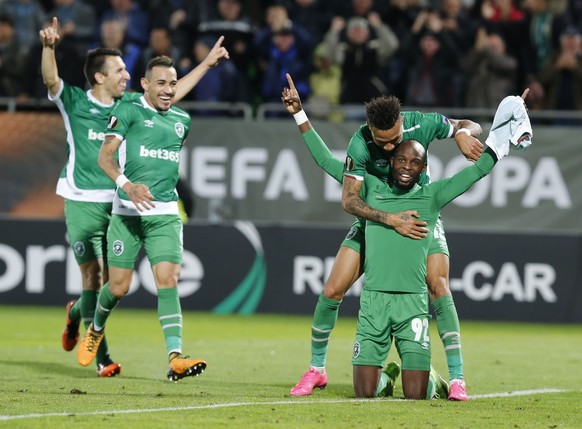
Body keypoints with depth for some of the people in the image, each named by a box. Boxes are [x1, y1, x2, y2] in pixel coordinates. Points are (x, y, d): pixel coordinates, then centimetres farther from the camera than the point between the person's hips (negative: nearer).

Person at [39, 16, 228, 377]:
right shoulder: (75, 103, -4)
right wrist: (49, 47, -40)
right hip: (82, 202, -4)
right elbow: (51, 79, -21)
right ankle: (101, 356, 0)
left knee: (111, 279, 5)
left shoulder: (129, 104, 9)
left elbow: (173, 92, 17)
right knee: (93, 274, -7)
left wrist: (207, 63, 15)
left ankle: (78, 312, 38)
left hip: (118, 204, 4)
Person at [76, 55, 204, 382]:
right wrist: (129, 185, -27)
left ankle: (176, 358, -23)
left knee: (168, 281, -13)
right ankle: (96, 330, 34)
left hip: (166, 214, 3)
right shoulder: (129, 112, -3)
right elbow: (105, 156, -12)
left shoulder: (182, 120, 13)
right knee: (119, 287, 2)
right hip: (127, 212, -3)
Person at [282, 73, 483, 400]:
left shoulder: (423, 125, -24)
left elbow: (469, 125, -6)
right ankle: (317, 370, 13)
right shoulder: (360, 145, -27)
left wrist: (464, 132, -30)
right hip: (376, 215, 0)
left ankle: (457, 378, -14)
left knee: (439, 288, -21)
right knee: (332, 291, -7)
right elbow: (349, 200, -29)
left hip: (420, 216, 0)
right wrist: (391, 220, -40)